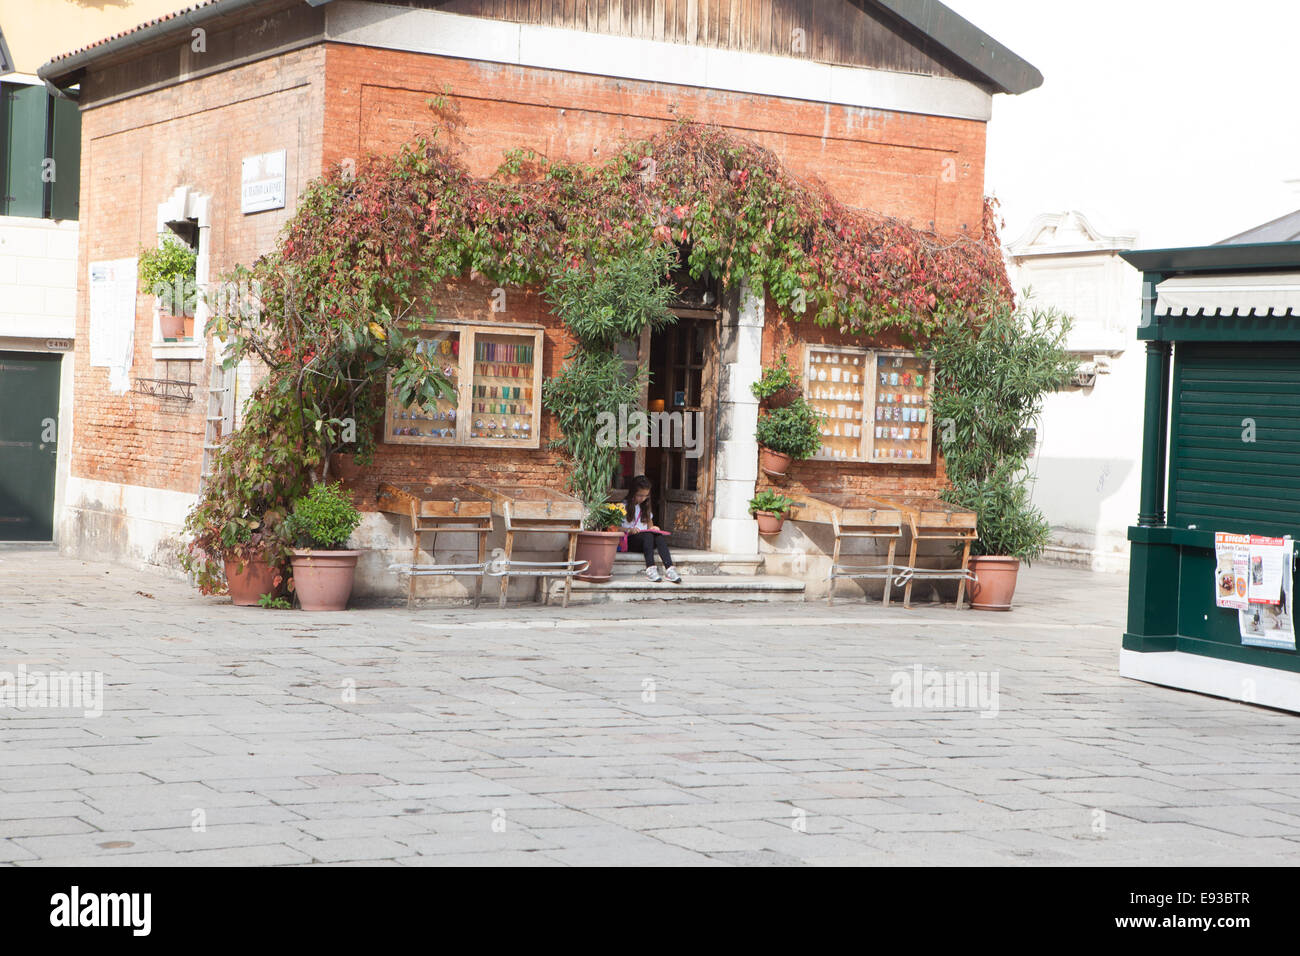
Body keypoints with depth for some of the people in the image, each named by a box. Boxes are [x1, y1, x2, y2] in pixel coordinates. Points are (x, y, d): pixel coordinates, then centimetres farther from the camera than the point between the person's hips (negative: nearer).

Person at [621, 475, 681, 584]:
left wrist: (652, 528, 3)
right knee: (647, 535, -37)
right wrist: (629, 530, -22)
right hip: (629, 541, -5)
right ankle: (650, 568, -50)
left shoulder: (645, 507, 22)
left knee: (659, 536, -30)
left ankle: (669, 568, -48)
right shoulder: (624, 507, 3)